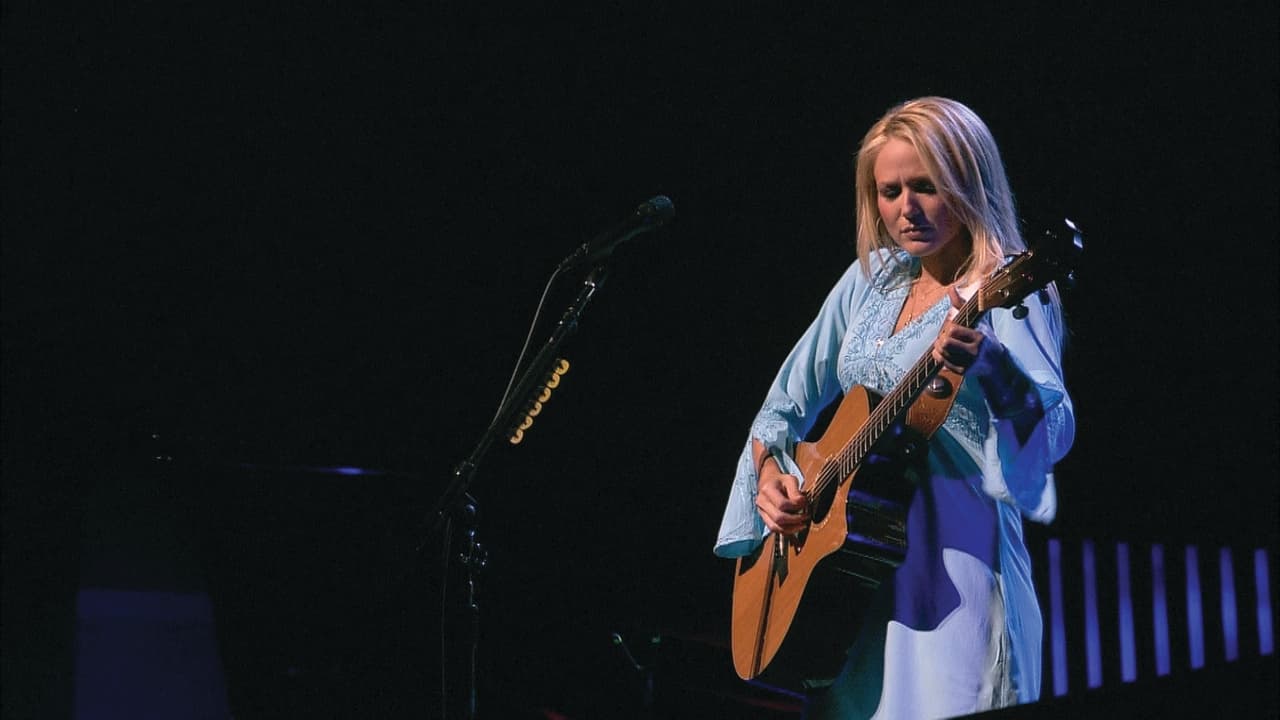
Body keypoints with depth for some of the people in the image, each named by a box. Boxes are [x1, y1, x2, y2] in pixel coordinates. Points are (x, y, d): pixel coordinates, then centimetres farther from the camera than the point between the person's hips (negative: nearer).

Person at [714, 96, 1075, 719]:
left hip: (953, 556, -6)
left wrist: (985, 364, -43)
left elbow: (1053, 432, -25)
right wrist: (768, 471, 1)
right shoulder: (872, 277, 12)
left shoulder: (1008, 293, -8)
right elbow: (789, 401, 20)